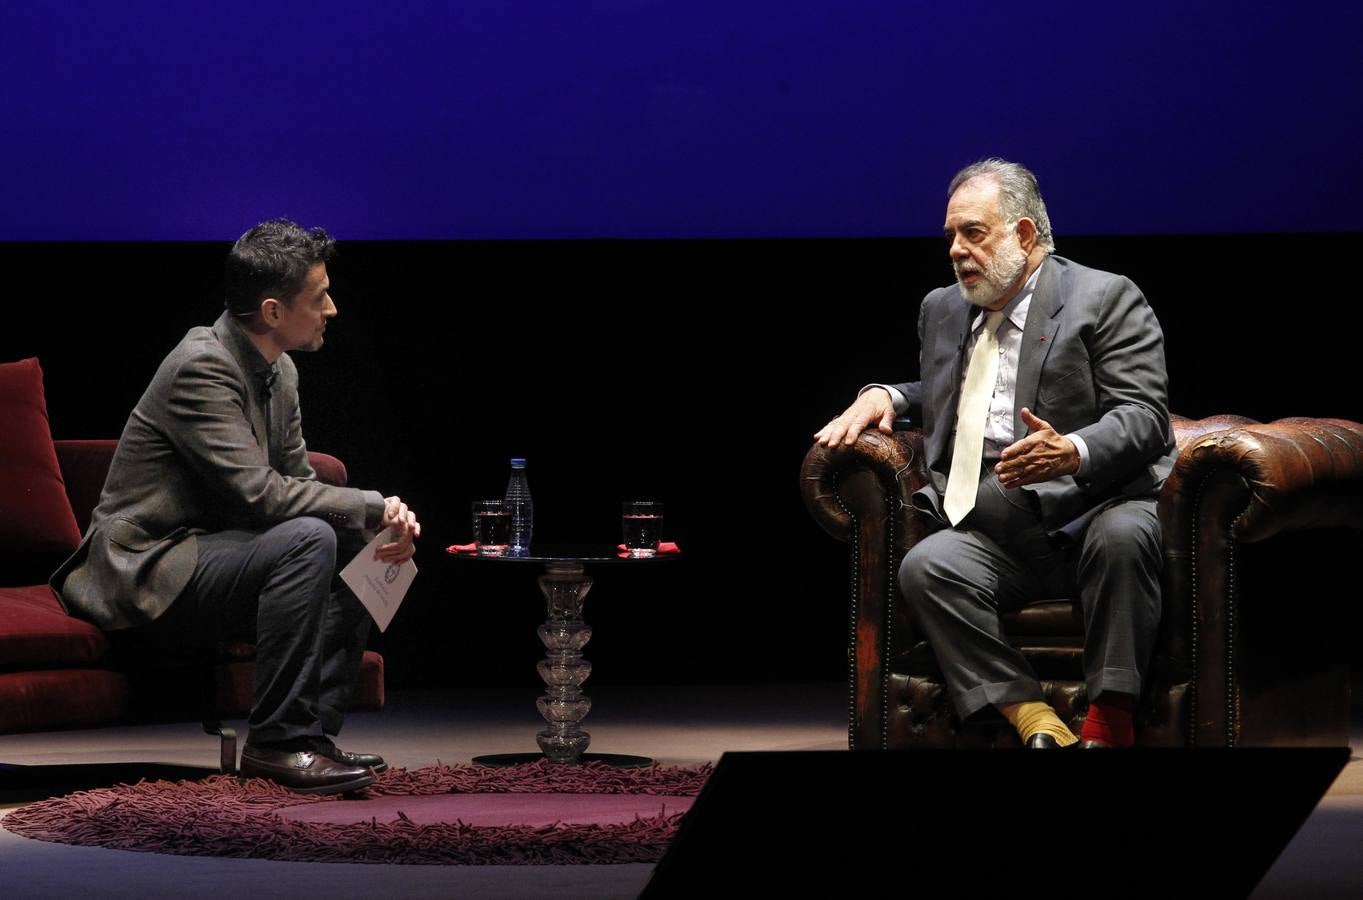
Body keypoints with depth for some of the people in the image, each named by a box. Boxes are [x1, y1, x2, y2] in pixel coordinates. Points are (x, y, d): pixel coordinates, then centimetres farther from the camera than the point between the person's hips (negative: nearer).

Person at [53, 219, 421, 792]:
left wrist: (382, 525, -7)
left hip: (211, 560, 10)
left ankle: (314, 731, -1)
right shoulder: (202, 367, -20)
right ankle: (277, 741, -24)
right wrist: (375, 508, -19)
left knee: (358, 553, 3)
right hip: (146, 574, -10)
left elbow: (298, 482, 13)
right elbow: (260, 492, -27)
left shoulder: (279, 371, 10)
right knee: (308, 540, -28)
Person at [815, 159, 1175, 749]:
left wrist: (1074, 453, -27)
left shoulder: (1106, 299, 4)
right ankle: (1035, 722, -32)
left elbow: (1143, 417, -6)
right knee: (925, 568, -27)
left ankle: (1108, 723, -33)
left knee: (1124, 535, -38)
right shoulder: (941, 310, 24)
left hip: (1087, 514, -4)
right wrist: (884, 395, 16)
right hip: (992, 533, 4)